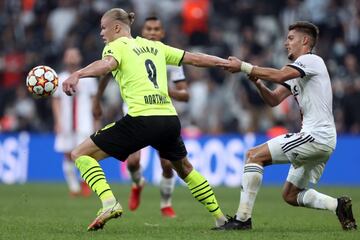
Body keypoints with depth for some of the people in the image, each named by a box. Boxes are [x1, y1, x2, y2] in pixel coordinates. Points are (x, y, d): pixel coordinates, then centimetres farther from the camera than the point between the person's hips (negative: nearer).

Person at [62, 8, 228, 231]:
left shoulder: (117, 46, 3)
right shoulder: (154, 46, 21)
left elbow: (107, 64, -21)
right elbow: (194, 58, 24)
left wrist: (77, 75, -39)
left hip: (142, 119, -7)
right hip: (170, 119, 7)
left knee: (81, 154, 2)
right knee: (185, 168, 33)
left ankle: (109, 202, -17)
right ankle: (221, 217, 33)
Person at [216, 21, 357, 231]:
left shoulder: (311, 60, -8)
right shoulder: (297, 70, 23)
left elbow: (279, 76, -24)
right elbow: (274, 100, 17)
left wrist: (243, 67, -20)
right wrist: (258, 82, -3)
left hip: (316, 136, -10)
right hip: (322, 142, 10)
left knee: (254, 155, -12)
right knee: (291, 196, 13)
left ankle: (243, 218, -15)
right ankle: (339, 205, 6)